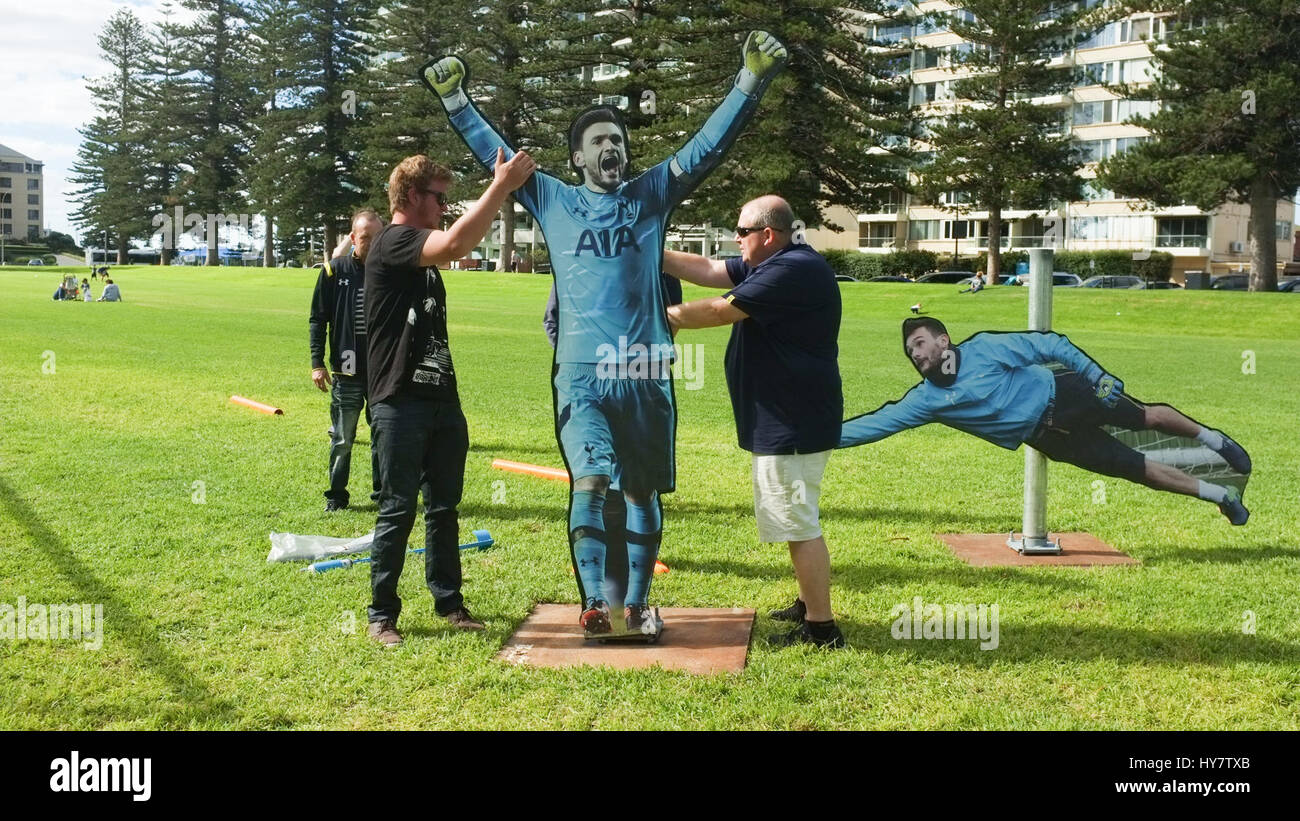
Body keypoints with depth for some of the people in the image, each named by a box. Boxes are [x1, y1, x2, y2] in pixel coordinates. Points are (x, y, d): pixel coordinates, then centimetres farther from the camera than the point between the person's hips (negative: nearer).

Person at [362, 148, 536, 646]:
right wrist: (502, 186, -24)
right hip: (400, 403, -9)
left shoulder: (422, 250, 20)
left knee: (444, 507, 13)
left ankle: (449, 603, 24)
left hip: (442, 400, 9)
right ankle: (382, 614, 10)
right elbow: (457, 244, -27)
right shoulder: (392, 242, -13)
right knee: (398, 510, -1)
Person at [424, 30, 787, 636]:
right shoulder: (554, 201, 11)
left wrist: (750, 82, -3)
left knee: (643, 491, 8)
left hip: (646, 372, 1)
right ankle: (592, 601, -2)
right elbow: (495, 153, 17)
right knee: (591, 482, -15)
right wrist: (455, 100, 14)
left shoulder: (651, 196, 11)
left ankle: (637, 602, 22)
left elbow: (707, 146, 5)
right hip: (581, 372, -1)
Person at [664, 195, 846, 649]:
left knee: (799, 523, -5)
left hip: (794, 423, -11)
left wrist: (666, 315, -6)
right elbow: (708, 271, 12)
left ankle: (821, 627, 2)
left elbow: (721, 310, -20)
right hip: (784, 419, 11)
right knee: (795, 518, 20)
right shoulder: (776, 265, 13)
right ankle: (809, 605, 33)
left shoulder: (794, 270, -21)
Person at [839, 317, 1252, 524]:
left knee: (1147, 417, 5)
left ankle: (1212, 439, 38)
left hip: (1065, 395, -3)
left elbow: (1048, 345, -12)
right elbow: (875, 424, -14)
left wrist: (1096, 373, -19)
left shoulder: (983, 348, -17)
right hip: (1050, 438, 3)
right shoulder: (927, 399, -9)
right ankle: (1220, 495, 22)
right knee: (1139, 470, 5)